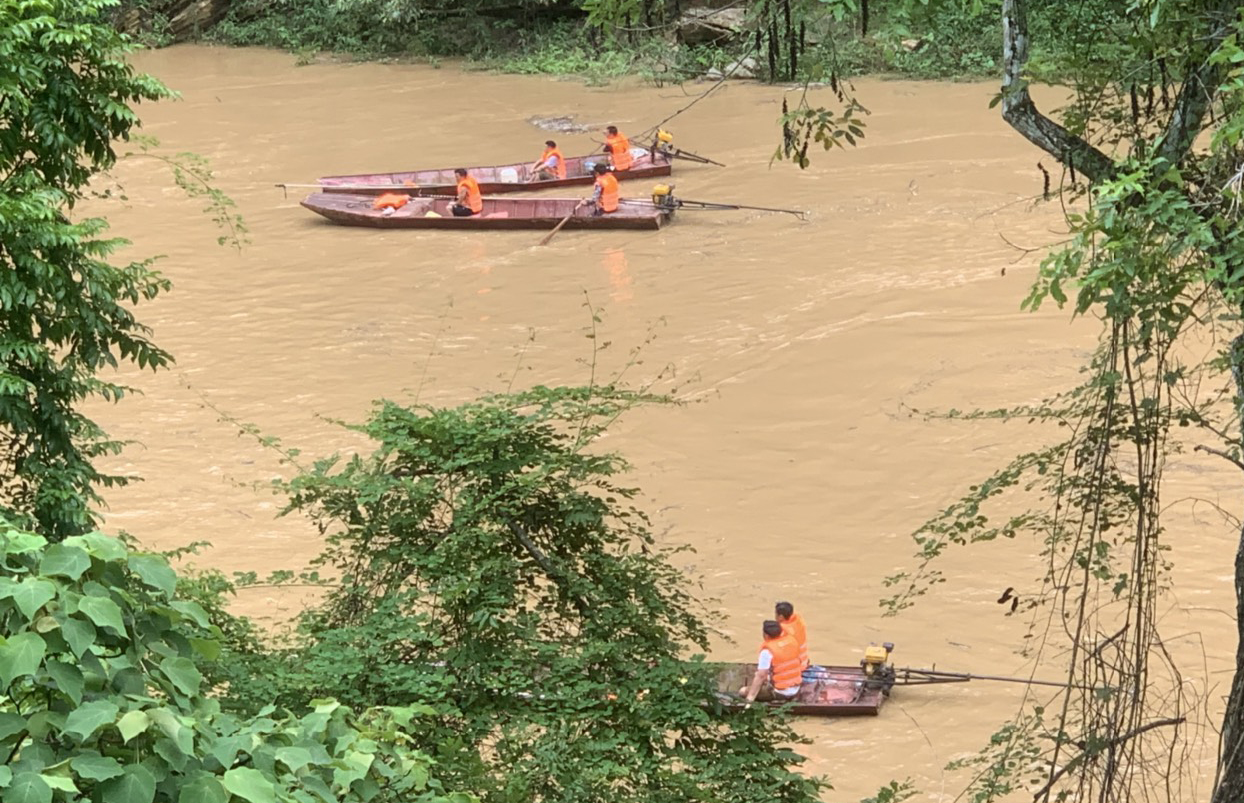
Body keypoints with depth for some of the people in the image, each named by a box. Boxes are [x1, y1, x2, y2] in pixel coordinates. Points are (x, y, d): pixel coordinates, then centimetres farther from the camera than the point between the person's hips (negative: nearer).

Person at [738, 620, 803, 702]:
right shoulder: (791, 640, 0)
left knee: (743, 691, 0)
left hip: (780, 693, -7)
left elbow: (761, 676, -21)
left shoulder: (767, 651, -19)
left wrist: (749, 698, -18)